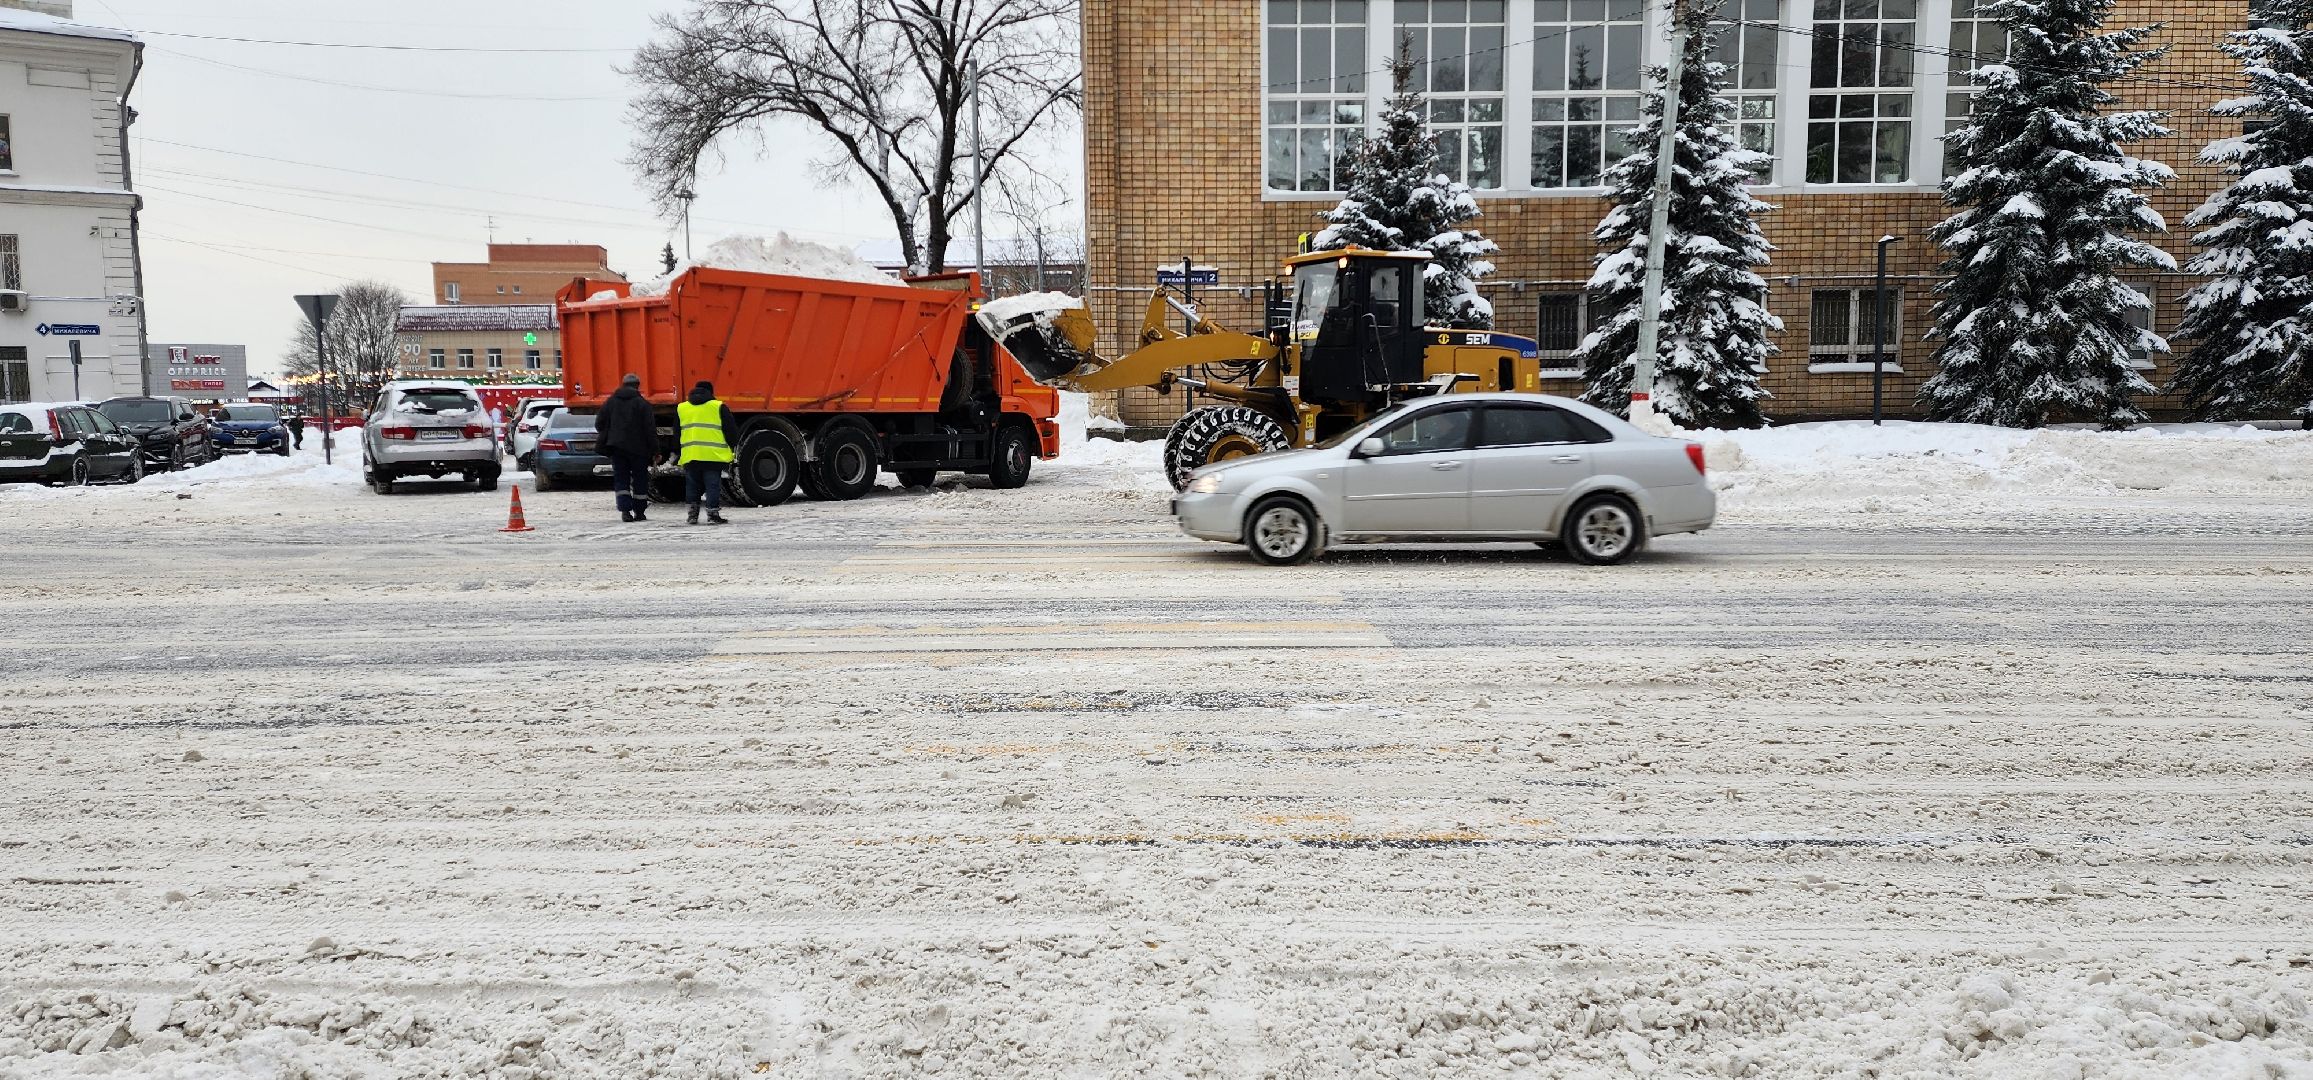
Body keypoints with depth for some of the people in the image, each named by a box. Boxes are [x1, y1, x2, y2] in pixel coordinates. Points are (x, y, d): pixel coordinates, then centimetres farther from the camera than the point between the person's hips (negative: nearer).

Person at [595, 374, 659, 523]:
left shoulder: (611, 402, 6)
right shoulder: (642, 404, -5)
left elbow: (599, 423, 7)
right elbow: (650, 429, -8)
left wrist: (605, 439, 24)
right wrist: (655, 451, -5)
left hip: (616, 448, 3)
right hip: (637, 449, -3)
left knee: (621, 479, 6)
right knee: (640, 480, 8)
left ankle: (625, 510, -9)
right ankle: (639, 512, 11)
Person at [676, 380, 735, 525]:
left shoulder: (680, 409, 15)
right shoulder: (719, 407, 4)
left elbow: (676, 435, 17)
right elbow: (730, 431, 3)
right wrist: (732, 449, 15)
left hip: (690, 457, 3)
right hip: (714, 456, -3)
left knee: (693, 486, 14)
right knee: (713, 486, 0)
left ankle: (693, 513, 14)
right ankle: (713, 514, -5)